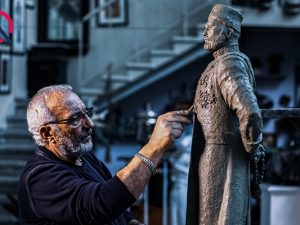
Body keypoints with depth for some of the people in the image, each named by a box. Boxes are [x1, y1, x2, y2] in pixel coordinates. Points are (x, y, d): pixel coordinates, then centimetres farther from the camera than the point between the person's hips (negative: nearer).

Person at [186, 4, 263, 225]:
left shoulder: (229, 64, -18)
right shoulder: (219, 64, 13)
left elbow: (251, 114, -32)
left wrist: (251, 147, -17)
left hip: (221, 159, -10)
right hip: (210, 158, 10)